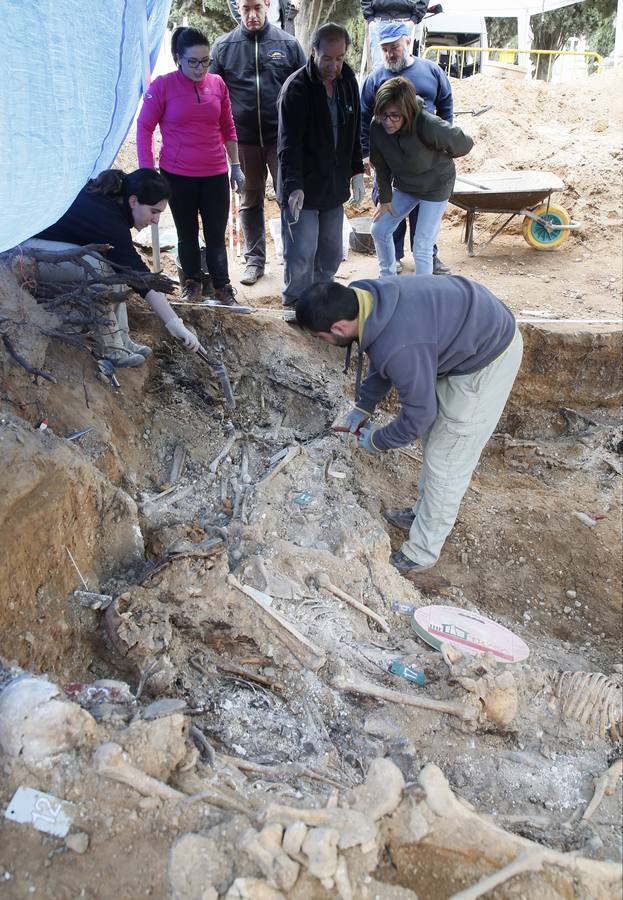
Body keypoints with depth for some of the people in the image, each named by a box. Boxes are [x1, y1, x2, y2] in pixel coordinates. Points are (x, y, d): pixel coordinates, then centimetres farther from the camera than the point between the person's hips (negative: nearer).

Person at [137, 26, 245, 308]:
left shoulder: (217, 83, 3)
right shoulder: (163, 85, -7)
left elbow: (228, 128, 12)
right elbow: (144, 128, -2)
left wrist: (236, 165, 11)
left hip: (216, 174, 2)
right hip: (177, 176, -2)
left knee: (216, 235, 4)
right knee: (187, 234, 10)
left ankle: (223, 287, 15)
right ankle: (192, 283, 25)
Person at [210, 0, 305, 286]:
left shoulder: (288, 44, 1)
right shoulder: (223, 46, 3)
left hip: (282, 137, -1)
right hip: (243, 139, 1)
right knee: (250, 200, 10)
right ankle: (254, 259, 21)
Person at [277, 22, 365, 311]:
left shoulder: (347, 80, 6)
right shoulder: (296, 88, -15)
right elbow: (289, 144, -21)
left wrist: (356, 171, 13)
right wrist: (294, 186, -31)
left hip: (334, 187, 6)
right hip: (303, 189, -6)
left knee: (331, 255, 12)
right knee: (300, 256, -4)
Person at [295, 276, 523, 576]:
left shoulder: (399, 347, -37)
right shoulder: (362, 296, -11)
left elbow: (418, 415, -22)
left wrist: (376, 441, -6)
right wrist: (363, 406, 10)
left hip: (490, 358, -9)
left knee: (446, 461, -1)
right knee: (434, 439, 21)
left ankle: (421, 554, 15)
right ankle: (425, 514, 41)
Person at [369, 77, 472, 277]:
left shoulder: (429, 126, -35)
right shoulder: (376, 126, -21)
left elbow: (464, 144, -18)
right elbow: (381, 165, -4)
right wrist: (385, 198, 0)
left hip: (435, 188, -5)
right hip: (403, 186, 5)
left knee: (422, 247, -8)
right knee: (379, 230, 8)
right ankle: (387, 280, 29)